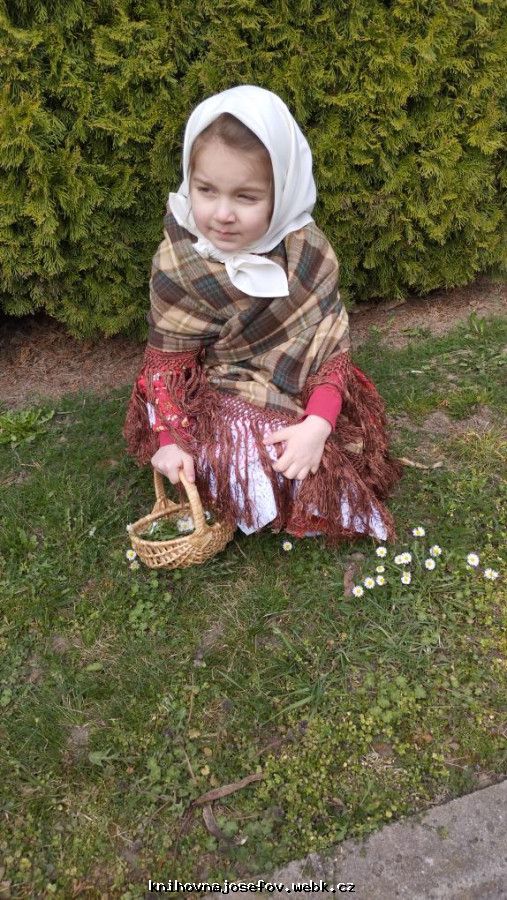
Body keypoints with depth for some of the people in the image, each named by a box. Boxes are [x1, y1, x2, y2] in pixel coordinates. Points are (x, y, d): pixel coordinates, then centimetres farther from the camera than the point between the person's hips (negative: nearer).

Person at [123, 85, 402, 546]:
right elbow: (166, 362, -8)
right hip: (222, 400, -2)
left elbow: (333, 344, -9)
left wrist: (318, 425, -23)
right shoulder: (178, 269, -17)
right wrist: (171, 439, -21)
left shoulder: (307, 250, -12)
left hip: (304, 401, 3)